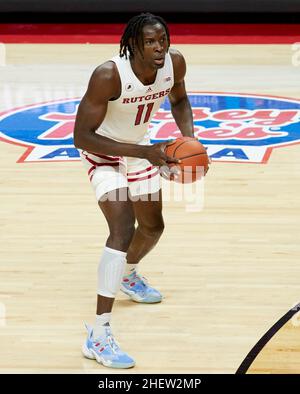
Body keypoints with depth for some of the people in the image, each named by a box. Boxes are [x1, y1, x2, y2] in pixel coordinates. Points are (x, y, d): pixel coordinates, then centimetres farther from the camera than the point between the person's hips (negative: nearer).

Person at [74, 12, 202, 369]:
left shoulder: (174, 63, -19)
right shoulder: (108, 76, -36)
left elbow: (178, 101, 4)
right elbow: (81, 136, -33)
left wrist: (188, 138, -15)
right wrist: (145, 152, -37)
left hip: (139, 148, 7)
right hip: (102, 151, -7)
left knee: (153, 226, 23)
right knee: (123, 229, -24)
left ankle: (128, 276, 59)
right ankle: (98, 336, -25)